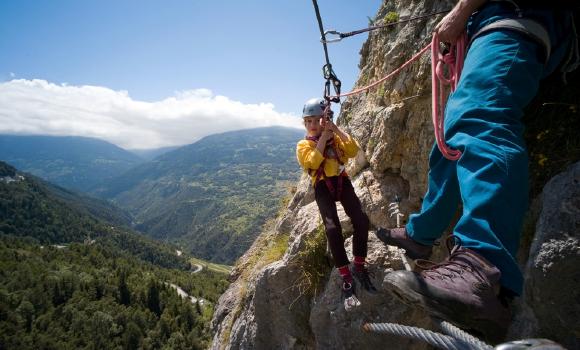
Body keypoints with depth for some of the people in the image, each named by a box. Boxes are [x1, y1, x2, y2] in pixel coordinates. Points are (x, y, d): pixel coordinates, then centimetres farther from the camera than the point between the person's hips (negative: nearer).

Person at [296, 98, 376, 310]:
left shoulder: (335, 137, 16)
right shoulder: (303, 145, 9)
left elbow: (353, 151, -2)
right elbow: (312, 162, -13)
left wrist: (336, 130, -7)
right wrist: (323, 136, -9)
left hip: (341, 181, 3)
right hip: (322, 186, -2)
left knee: (361, 220, -19)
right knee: (332, 228, -24)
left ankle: (359, 267, 0)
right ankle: (346, 279, -16)